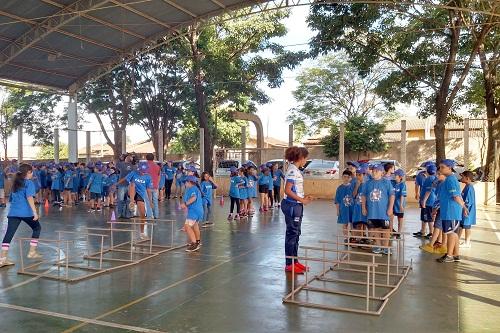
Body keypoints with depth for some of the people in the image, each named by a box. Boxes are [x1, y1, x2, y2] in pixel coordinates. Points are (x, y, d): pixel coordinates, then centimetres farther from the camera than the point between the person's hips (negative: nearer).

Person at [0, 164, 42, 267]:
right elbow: (29, 198, -15)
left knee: (9, 234, -1)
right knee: (37, 227, 16)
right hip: (25, 212, -6)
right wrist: (35, 212, -20)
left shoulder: (15, 183, 19)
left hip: (13, 212, 6)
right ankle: (32, 252, 17)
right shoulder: (29, 183, -3)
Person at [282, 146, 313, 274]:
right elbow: (288, 191, -22)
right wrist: (301, 200, -17)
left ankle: (295, 261, 26)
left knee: (296, 234, 15)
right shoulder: (292, 170, -17)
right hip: (292, 205, -10)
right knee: (292, 234, -1)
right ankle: (289, 264, 8)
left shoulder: (296, 170, 12)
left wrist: (304, 197, 11)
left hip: (296, 205, 10)